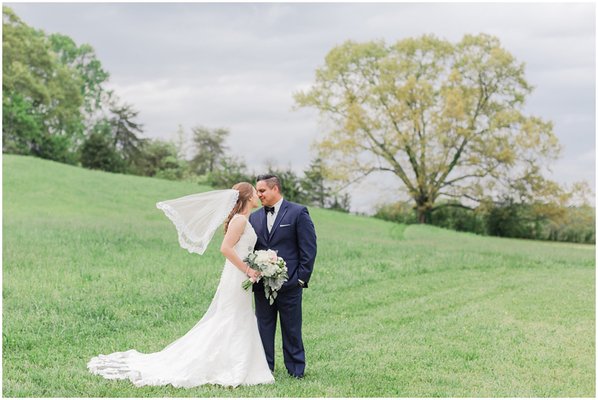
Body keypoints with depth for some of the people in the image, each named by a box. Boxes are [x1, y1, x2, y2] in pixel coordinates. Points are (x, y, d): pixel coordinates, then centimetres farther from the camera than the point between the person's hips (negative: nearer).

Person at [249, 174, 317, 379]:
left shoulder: (298, 213, -2)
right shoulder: (254, 217, 12)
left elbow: (309, 248, -4)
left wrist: (302, 277, -9)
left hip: (289, 283, -4)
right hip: (262, 284, 4)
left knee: (292, 329, 4)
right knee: (263, 327, 8)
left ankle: (296, 369, 15)